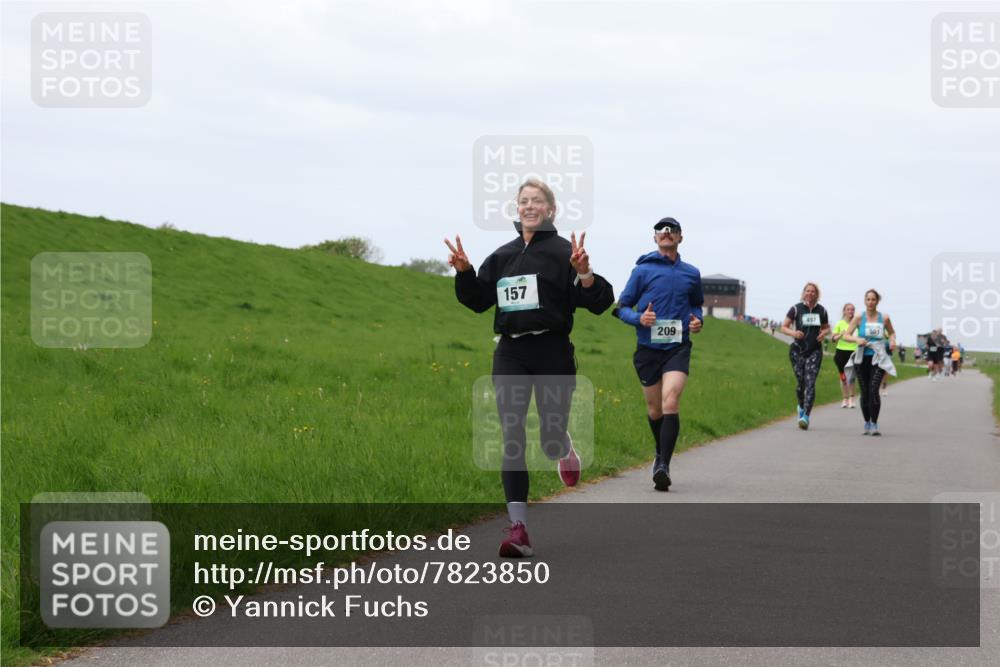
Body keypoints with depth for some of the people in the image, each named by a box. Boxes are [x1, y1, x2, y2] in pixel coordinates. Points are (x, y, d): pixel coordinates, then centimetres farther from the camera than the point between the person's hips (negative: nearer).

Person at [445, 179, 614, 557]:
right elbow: (478, 301, 19)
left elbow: (600, 303, -9)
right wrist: (464, 272, 2)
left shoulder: (563, 252, -4)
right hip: (510, 355, 4)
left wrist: (584, 274, -28)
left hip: (552, 352, -4)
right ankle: (518, 528, -7)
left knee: (551, 441, 4)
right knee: (511, 439, -6)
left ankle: (566, 451, 45)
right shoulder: (502, 256, 11)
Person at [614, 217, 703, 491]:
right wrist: (639, 318, -16)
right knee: (654, 409, 10)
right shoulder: (642, 270, 2)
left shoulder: (691, 273, 9)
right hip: (648, 348, 0)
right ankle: (661, 453, 38)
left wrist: (697, 319, 4)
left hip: (678, 348, 0)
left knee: (670, 402, -20)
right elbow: (622, 307, 4)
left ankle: (664, 466, -23)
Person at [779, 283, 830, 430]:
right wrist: (793, 333, -20)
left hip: (815, 351, 1)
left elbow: (826, 327, 20)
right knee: (800, 382, 3)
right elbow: (784, 327, 0)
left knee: (810, 382, -12)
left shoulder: (821, 311, 6)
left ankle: (806, 416, -17)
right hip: (797, 350, -1)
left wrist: (824, 333, -4)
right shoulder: (796, 309, -1)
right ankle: (802, 407, 33)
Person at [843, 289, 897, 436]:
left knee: (874, 389, -17)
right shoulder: (859, 318, 0)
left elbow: (892, 332, 19)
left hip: (878, 359, -1)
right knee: (864, 392, 6)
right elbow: (846, 335, 0)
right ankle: (867, 424, 22)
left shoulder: (884, 318, 3)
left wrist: (892, 340, -3)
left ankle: (874, 424, -14)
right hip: (862, 358, 1)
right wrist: (856, 339, -19)